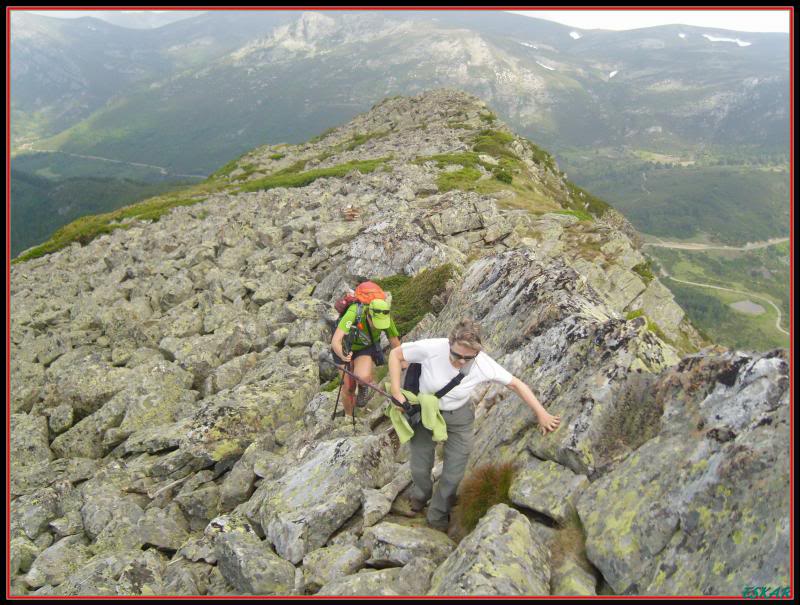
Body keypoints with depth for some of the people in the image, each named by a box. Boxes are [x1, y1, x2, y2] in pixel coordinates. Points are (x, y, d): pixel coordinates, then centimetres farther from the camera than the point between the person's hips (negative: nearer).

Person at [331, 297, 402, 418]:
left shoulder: (386, 318, -29)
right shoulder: (353, 313, -39)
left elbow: (395, 345, -13)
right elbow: (335, 341, -44)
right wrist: (342, 356, -62)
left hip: (366, 349, 1)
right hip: (345, 349, -1)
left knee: (363, 377, -29)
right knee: (348, 388, 2)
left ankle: (363, 387, 7)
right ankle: (348, 417, 30)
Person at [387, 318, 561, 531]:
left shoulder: (483, 365, -28)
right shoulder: (431, 348, -33)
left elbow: (516, 384, -13)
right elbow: (395, 354, -18)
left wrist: (542, 414, -10)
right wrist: (396, 393, -21)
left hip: (458, 417, 1)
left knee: (454, 473, 6)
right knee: (420, 467, 12)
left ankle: (438, 517, 35)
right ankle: (421, 495, 49)